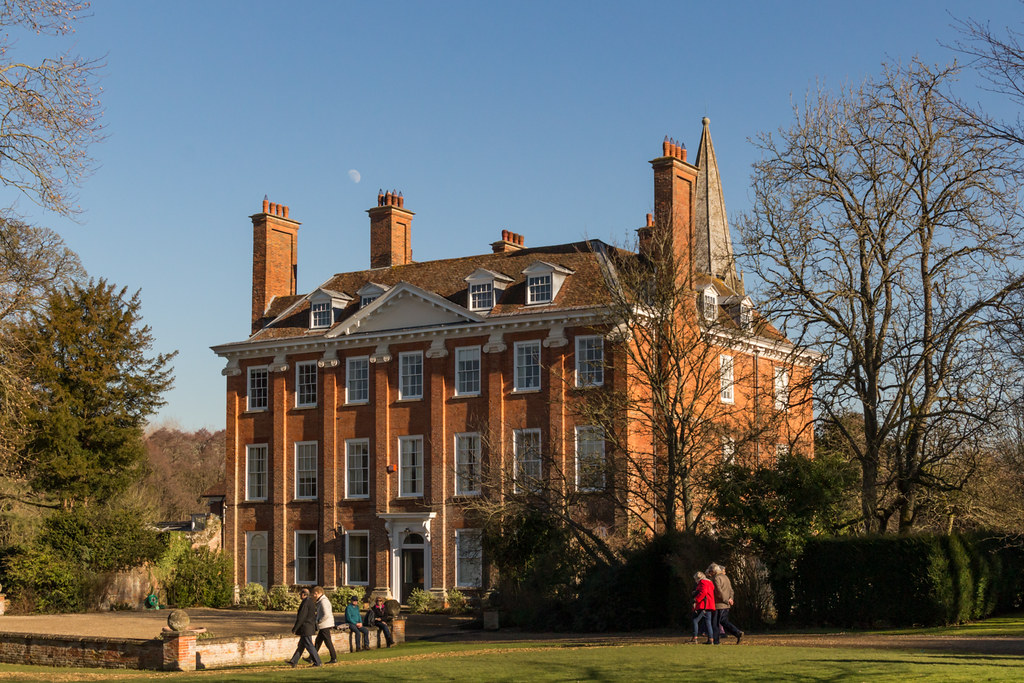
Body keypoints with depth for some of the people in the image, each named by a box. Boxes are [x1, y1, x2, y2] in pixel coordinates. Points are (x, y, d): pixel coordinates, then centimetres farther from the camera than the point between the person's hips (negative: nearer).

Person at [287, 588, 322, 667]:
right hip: (310, 627, 10)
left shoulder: (305, 603, -18)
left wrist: (295, 628, -15)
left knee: (309, 645, -5)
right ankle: (294, 662, 18)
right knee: (301, 645, 13)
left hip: (306, 627, -10)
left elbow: (301, 617, -20)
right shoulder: (311, 602, 12)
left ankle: (318, 662, -3)